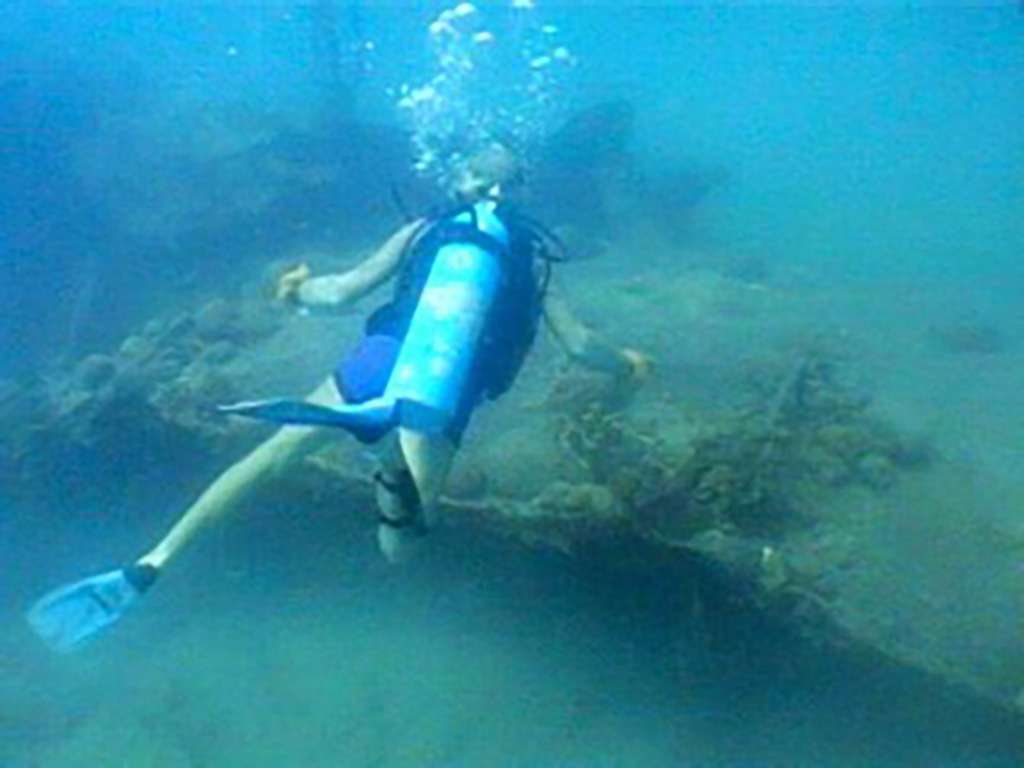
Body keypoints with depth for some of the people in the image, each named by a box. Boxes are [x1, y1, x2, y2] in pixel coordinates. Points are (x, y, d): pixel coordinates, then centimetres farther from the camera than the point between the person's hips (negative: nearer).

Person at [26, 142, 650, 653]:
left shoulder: (425, 230, 18)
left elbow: (343, 292, 14)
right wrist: (628, 364, 39)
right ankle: (401, 474, -27)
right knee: (398, 550, 7)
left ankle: (147, 568, 6)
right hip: (450, 393, 0)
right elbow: (579, 343, 18)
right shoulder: (533, 256, 19)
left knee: (270, 457, 13)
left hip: (383, 360, 1)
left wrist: (298, 291, 35)